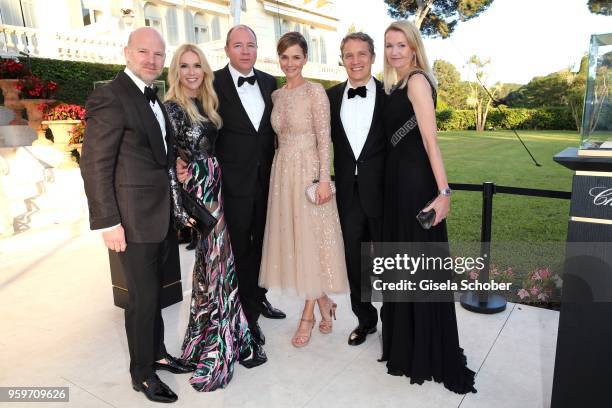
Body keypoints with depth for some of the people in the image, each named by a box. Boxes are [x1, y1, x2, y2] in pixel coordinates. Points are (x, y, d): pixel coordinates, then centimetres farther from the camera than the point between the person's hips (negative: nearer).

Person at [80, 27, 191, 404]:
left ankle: (157, 353, 36)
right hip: (134, 217, -7)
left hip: (161, 213, 8)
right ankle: (142, 374, 23)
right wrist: (108, 222, -18)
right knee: (143, 296, 4)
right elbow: (95, 165, -16)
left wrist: (173, 209, 10)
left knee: (154, 290, 19)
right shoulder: (110, 97, -13)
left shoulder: (153, 98, 13)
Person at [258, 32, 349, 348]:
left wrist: (324, 179, -16)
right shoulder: (276, 95, 12)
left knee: (311, 239, 1)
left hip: (308, 171, -6)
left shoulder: (315, 91, -6)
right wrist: (280, 169, 10)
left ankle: (308, 315, 15)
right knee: (291, 238, 8)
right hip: (282, 170, 7)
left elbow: (324, 139, -10)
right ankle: (324, 303, 26)